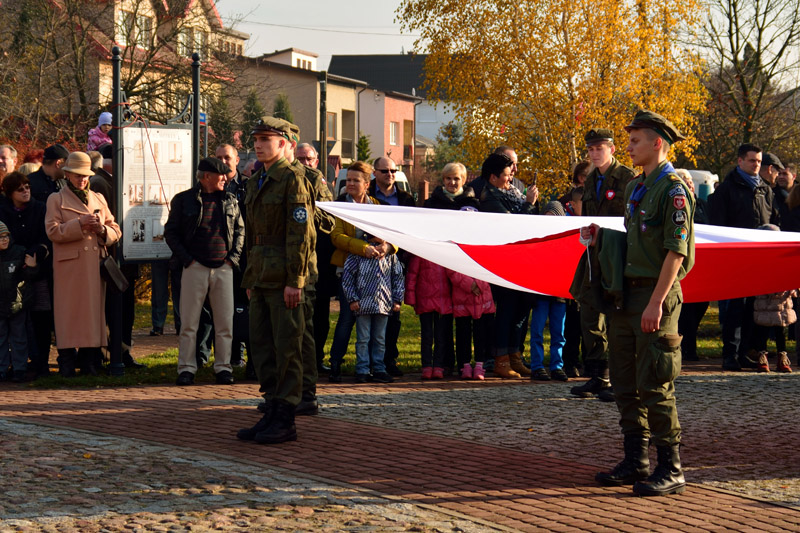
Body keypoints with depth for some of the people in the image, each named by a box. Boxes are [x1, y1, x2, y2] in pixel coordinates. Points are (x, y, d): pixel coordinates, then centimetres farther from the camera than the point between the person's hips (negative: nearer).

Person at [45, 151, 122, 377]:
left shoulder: (99, 199, 19)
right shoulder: (56, 199, 7)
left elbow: (116, 231, 16)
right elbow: (53, 231, -7)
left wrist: (102, 229, -6)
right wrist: (80, 224, -17)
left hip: (95, 265, 4)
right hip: (69, 266, -4)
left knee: (94, 311, 3)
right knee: (69, 313, -4)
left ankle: (90, 361, 8)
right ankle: (67, 364, 0)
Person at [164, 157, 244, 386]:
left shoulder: (229, 201, 11)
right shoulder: (184, 200, 1)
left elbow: (240, 229, 16)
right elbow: (170, 232, 2)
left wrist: (234, 256, 4)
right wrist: (186, 258, -6)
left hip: (223, 267, 3)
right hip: (195, 267, -3)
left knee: (225, 322, 3)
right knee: (189, 322, -2)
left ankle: (223, 367, 12)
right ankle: (186, 368, 4)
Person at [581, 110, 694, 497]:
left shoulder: (673, 189, -11)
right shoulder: (635, 187, 17)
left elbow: (676, 250, -17)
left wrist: (656, 302, -22)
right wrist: (602, 238, 7)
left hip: (657, 295, -9)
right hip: (628, 293, 9)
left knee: (654, 386, -7)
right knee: (625, 383, 11)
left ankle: (671, 469, 0)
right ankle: (636, 462, 20)